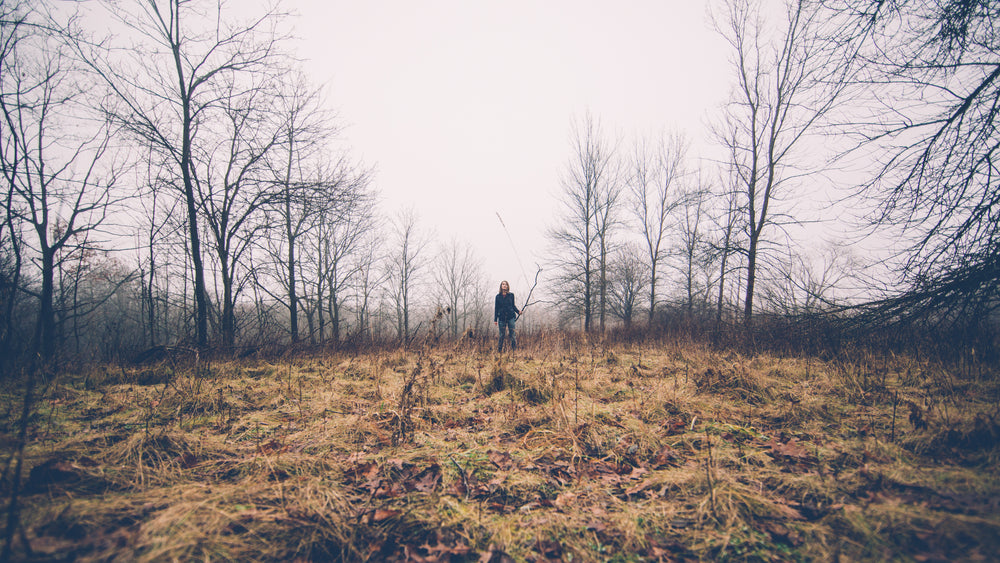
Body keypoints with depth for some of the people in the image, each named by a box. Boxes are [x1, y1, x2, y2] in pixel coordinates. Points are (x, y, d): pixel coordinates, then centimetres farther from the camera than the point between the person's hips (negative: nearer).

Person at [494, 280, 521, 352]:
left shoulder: (511, 295, 7)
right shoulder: (498, 296, 6)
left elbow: (513, 306, 14)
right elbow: (496, 308, 7)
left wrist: (518, 312, -3)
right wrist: (495, 320, 4)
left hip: (510, 317, 0)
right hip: (502, 318, 0)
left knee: (512, 333, -4)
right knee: (502, 335, 2)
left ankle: (514, 349, 1)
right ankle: (499, 350, 13)